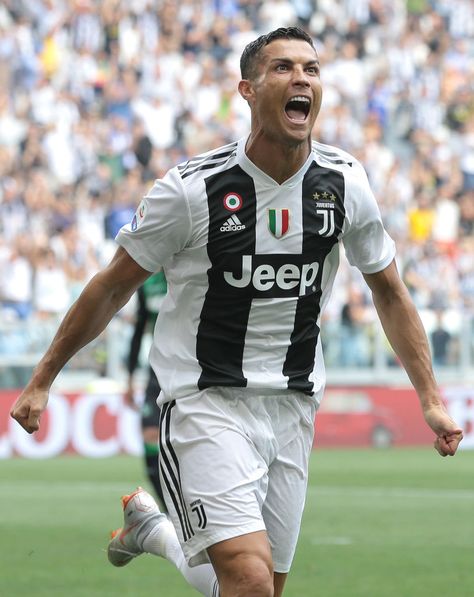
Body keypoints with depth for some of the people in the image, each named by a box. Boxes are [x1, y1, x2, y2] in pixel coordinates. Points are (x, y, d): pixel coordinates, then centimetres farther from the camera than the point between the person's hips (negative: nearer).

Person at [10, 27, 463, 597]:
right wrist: (41, 382, 4)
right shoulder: (192, 188, -13)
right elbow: (111, 289, -1)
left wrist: (430, 397, 9)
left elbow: (389, 293, 13)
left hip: (293, 408, 5)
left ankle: (150, 526, 37)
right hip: (206, 403, -5)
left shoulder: (344, 183, -1)